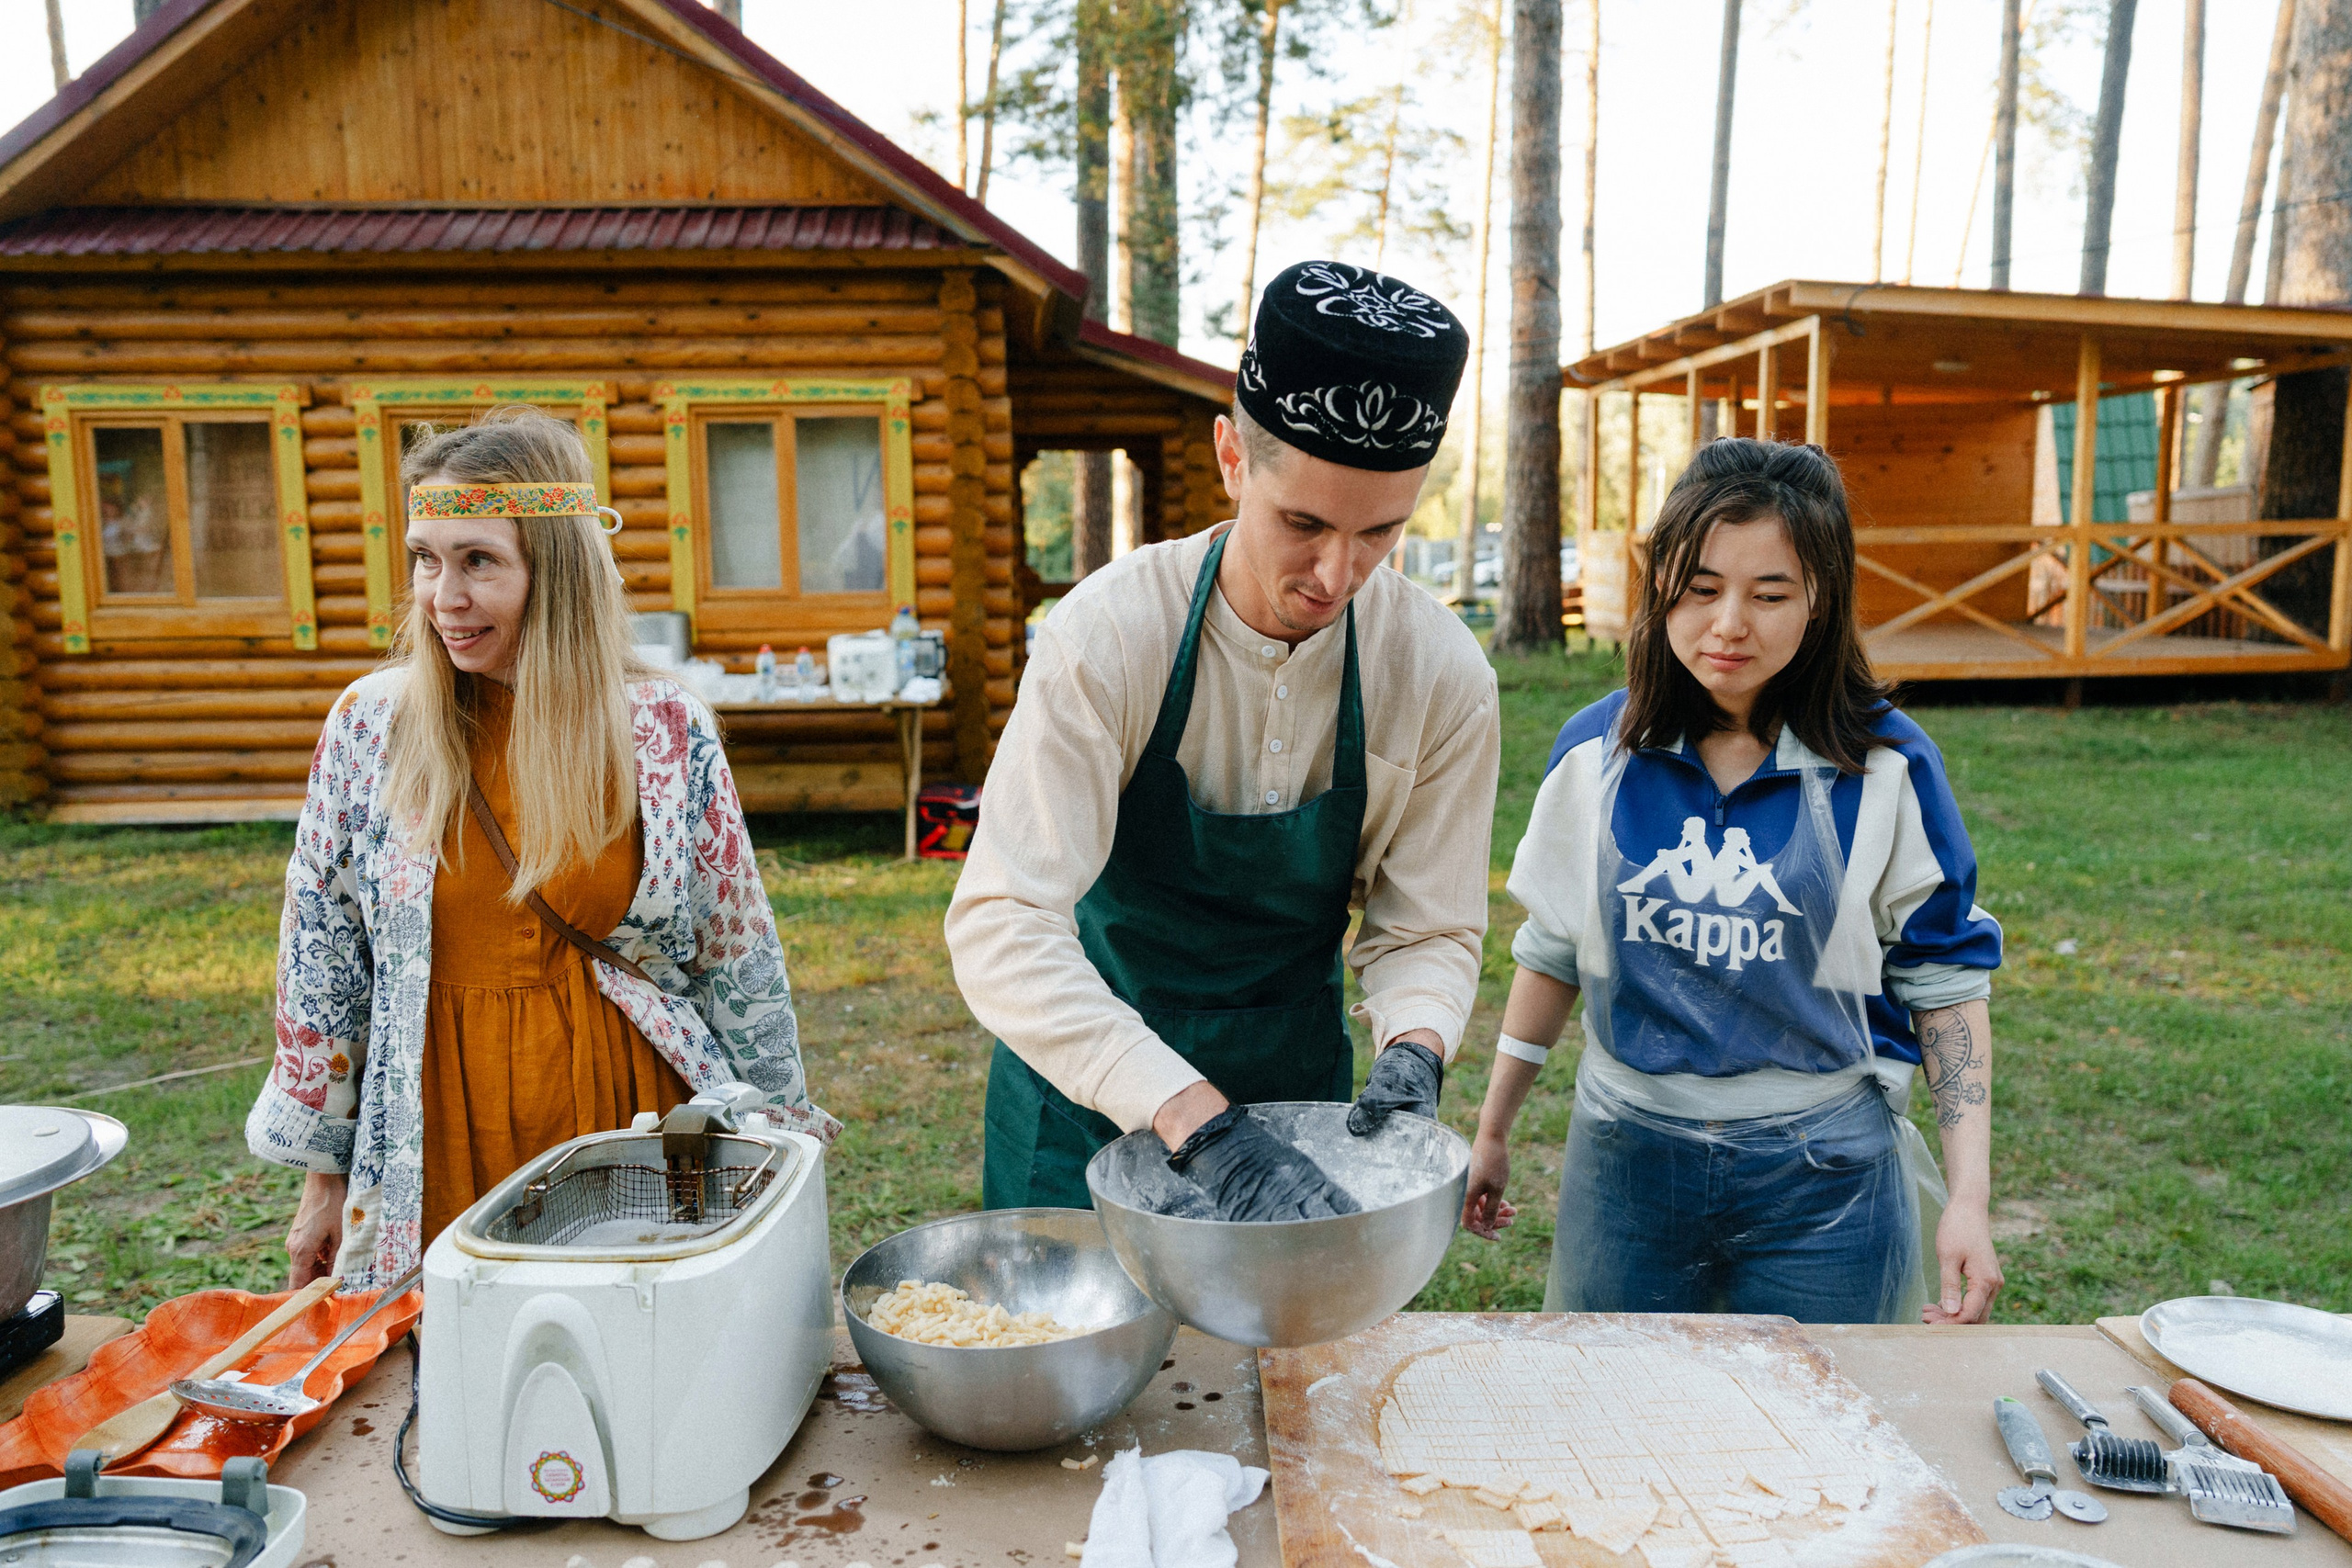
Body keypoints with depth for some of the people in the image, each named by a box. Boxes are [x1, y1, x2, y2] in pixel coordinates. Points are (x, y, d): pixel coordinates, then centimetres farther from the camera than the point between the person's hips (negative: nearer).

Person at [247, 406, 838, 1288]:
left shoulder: (668, 732, -5)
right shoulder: (371, 726, -2)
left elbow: (740, 959, 2)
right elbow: (319, 960, 5)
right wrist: (323, 1176, 8)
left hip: (635, 1125, 0)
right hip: (444, 1145, 1)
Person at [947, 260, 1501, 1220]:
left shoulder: (1442, 676, -16)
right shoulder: (1109, 636, -25)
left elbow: (1427, 927, -6)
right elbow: (1002, 927, -32)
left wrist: (1414, 1045, -28)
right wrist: (1202, 1126, -41)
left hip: (1295, 1092, 2)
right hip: (1090, 1084, -2)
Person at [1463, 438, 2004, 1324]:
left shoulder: (1886, 767, -8)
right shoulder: (1597, 751, -3)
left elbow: (1944, 980, -1)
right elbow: (1554, 949, 8)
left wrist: (1970, 1195, -7)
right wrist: (1491, 1132, 12)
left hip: (1822, 1178, -1)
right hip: (1626, 1162, 2)